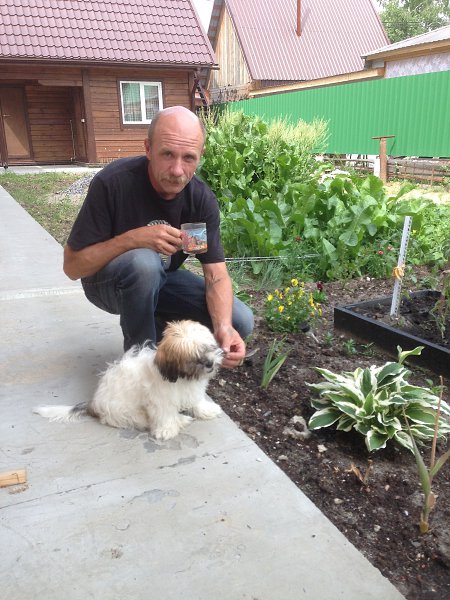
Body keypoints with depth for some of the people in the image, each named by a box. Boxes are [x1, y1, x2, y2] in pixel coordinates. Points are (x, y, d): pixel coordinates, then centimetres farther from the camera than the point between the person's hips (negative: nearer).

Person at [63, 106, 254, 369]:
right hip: (108, 280, -3)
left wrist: (223, 327, -38)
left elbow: (216, 274, -18)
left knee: (239, 322, -13)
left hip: (161, 280, 4)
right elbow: (73, 266, -23)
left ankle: (158, 330, 10)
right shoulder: (113, 183, -28)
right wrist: (133, 239, -38)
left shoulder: (203, 199, -16)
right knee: (143, 262, -39)